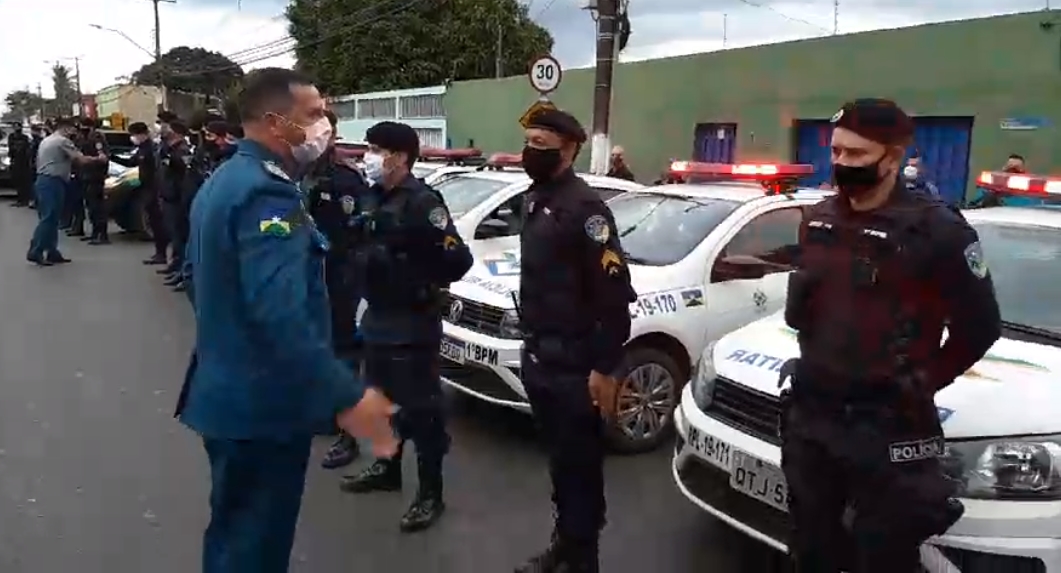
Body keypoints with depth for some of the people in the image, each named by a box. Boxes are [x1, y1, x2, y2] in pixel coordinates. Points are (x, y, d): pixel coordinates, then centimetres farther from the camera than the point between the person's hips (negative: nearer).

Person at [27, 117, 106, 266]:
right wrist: (98, 158, 0)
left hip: (43, 180, 10)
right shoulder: (63, 141, -8)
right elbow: (81, 159, -13)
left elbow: (38, 161, 23)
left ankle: (52, 252, 12)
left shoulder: (46, 140, 21)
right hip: (52, 182, -10)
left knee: (49, 218, 10)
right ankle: (35, 252, -11)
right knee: (48, 219, -9)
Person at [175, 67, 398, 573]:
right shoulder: (269, 193, -23)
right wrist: (347, 398, -34)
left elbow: (197, 276, 21)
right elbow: (281, 316, -34)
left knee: (232, 529, 25)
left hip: (226, 392, 10)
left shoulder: (222, 181, 12)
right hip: (262, 404, -10)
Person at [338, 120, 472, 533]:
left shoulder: (422, 202, -18)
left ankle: (430, 494, 14)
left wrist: (425, 286, -9)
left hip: (411, 325, -9)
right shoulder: (377, 198, 8)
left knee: (420, 407, 1)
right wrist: (364, 262, 5)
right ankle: (387, 469, 39)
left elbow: (458, 259, -23)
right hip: (377, 319, 9)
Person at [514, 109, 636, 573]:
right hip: (538, 360, 8)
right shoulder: (535, 200, 12)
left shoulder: (584, 208, -16)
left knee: (579, 466, 5)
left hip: (574, 367, -8)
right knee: (558, 460, 20)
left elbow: (614, 294, -20)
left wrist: (603, 368, -20)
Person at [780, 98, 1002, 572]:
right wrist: (816, 364, 11)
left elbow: (979, 326, -6)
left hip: (888, 427, -5)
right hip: (808, 413, 6)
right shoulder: (818, 221, 7)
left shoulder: (936, 230, -13)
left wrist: (922, 382, -1)